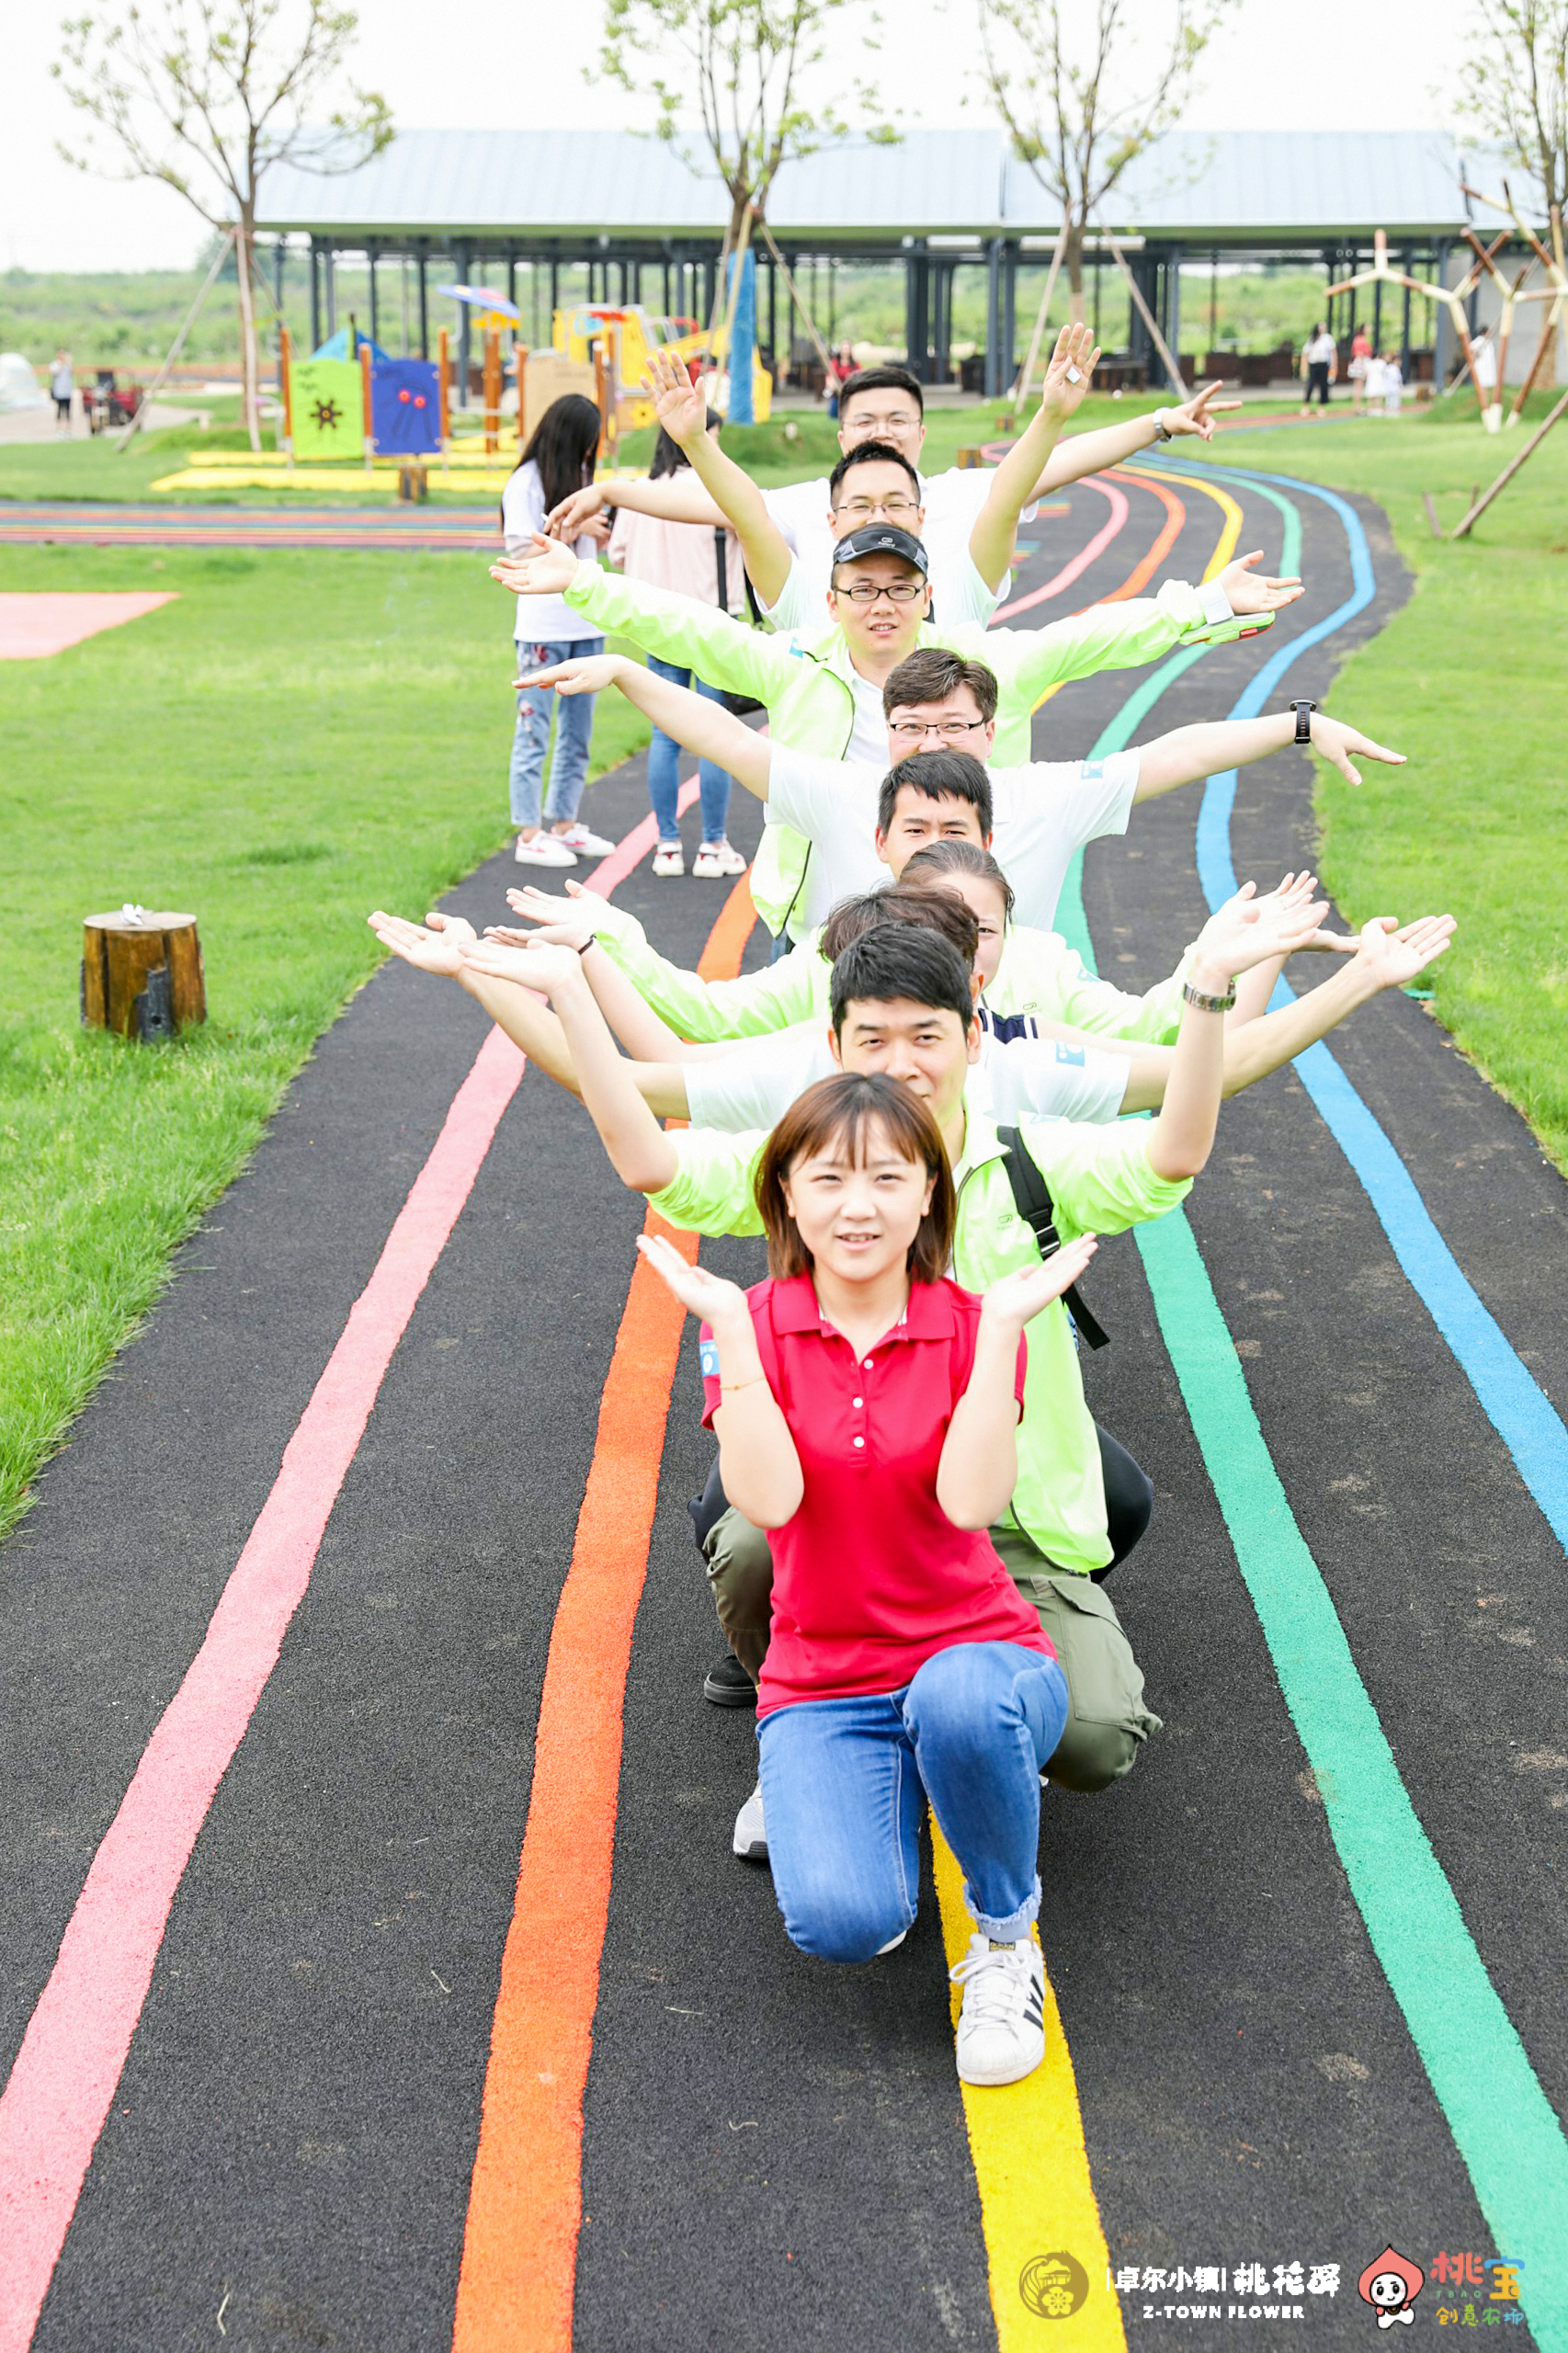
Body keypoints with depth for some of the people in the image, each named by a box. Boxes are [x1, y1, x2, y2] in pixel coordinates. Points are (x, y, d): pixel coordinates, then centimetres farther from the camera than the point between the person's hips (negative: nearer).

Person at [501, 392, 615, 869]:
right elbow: (520, 551, -12)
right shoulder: (527, 481, -6)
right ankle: (529, 835, -1)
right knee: (534, 731, -3)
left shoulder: (578, 476, 16)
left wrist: (606, 533, 3)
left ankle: (565, 824, 18)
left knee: (577, 731, 10)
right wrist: (572, 528, -17)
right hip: (543, 626, -7)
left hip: (586, 622, 7)